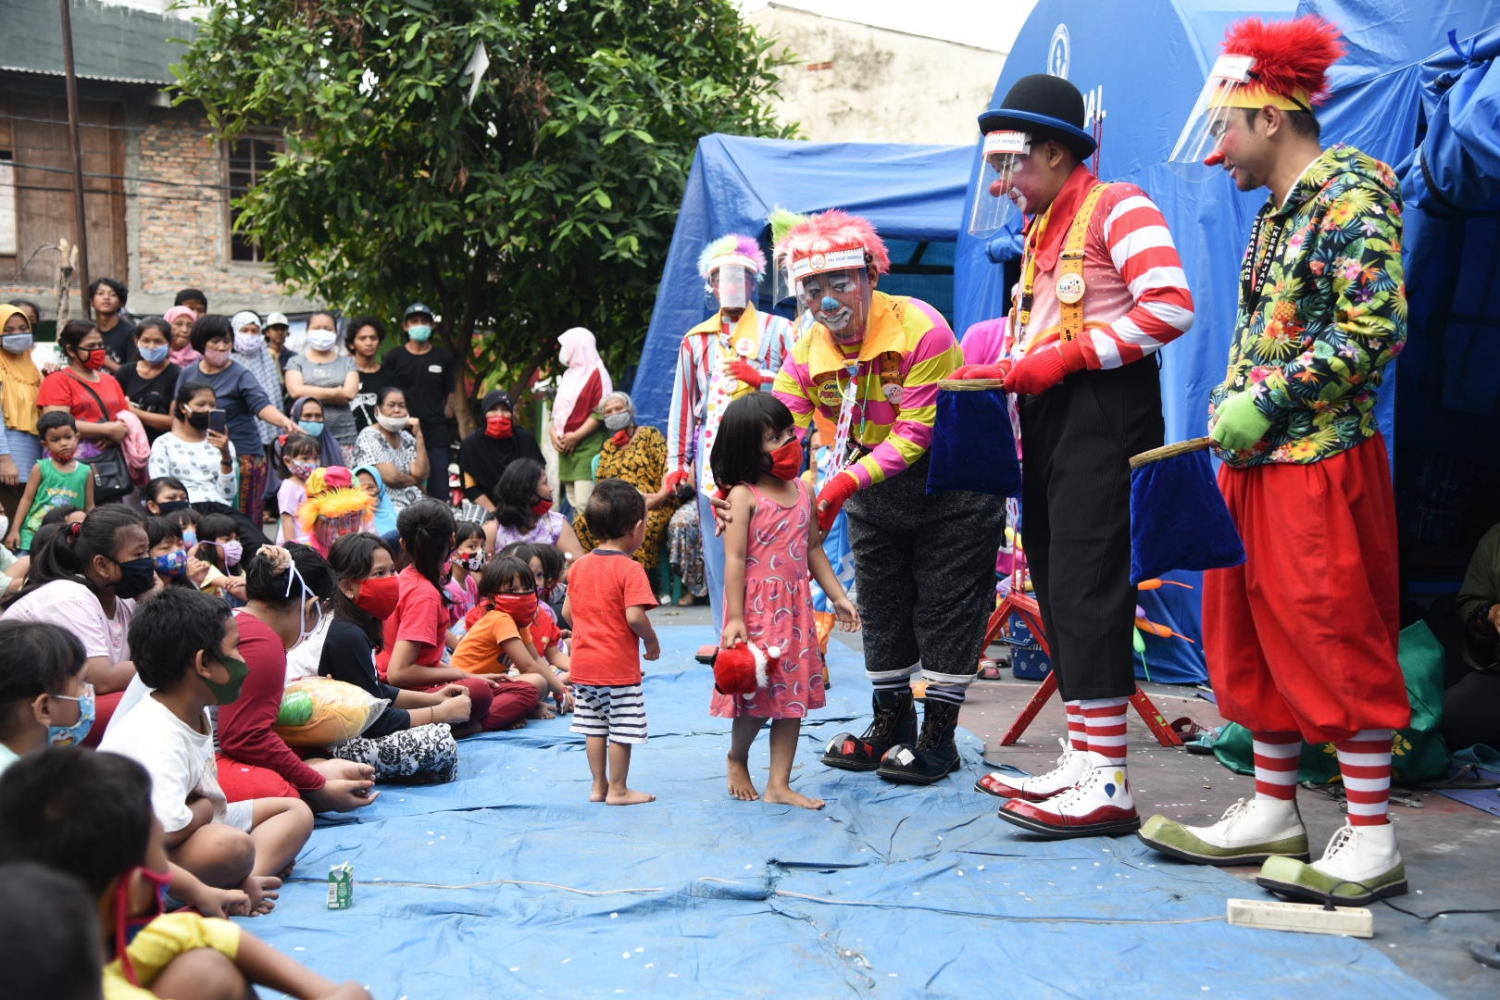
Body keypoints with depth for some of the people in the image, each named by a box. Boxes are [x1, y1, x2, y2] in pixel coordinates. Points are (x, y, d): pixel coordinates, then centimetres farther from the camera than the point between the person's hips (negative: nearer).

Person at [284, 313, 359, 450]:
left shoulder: (347, 362, 14)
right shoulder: (296, 362, 12)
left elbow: (350, 393, -1)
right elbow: (296, 391, -5)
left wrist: (312, 393, -5)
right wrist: (335, 393, -3)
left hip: (343, 434, 1)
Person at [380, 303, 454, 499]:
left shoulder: (444, 357, 10)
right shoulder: (393, 357, 5)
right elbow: (383, 395, 6)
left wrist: (446, 415, 5)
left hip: (436, 433, 1)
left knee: (439, 491, -1)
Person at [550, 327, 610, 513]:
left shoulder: (596, 374, -6)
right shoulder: (569, 375, 19)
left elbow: (600, 413, -13)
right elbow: (559, 409, 22)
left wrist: (576, 436, -14)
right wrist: (553, 432, 4)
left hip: (587, 447, -8)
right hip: (565, 447, 8)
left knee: (584, 504, -17)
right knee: (573, 503, 7)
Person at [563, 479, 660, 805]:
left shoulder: (580, 566, 5)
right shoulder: (630, 569, -16)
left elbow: (567, 612, 9)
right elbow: (634, 616, -24)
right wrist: (651, 641, -8)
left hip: (584, 663, 7)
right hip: (619, 665, -7)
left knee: (595, 726, 15)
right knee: (622, 729, 4)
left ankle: (599, 786, 24)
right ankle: (618, 789, 11)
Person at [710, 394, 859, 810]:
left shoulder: (802, 491, 9)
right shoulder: (744, 496, -10)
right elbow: (735, 559, -13)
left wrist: (838, 596, 13)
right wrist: (734, 618, -17)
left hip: (795, 608, 6)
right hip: (757, 608, -6)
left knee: (793, 696, 6)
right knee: (756, 696, -1)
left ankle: (779, 784, 14)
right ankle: (737, 760, 28)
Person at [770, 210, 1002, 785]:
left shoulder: (920, 330, -28)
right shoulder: (807, 349, -11)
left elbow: (916, 433, -30)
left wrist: (848, 481, -38)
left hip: (949, 483, -6)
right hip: (873, 491, 6)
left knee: (946, 607, -1)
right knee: (881, 608, 12)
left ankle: (939, 737, 10)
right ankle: (891, 727, 26)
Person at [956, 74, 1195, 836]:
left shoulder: (1115, 208, -5)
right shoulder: (1041, 229, 20)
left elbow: (1170, 307, -18)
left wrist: (1064, 358, -18)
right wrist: (1001, 372, 8)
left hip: (1102, 413, -9)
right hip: (1046, 418, 9)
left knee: (1086, 588, -12)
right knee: (1056, 590, 9)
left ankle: (1107, 782, -10)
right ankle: (1079, 764, 15)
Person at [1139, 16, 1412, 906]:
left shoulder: (1351, 193, -11)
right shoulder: (1275, 213, 16)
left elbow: (1375, 330, -20)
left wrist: (1265, 398, -19)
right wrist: (1229, 406, 9)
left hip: (1322, 459, -9)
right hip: (1257, 459, 9)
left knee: (1336, 641, -5)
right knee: (1255, 640, 12)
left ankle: (1372, 840, 4)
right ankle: (1273, 814, 22)